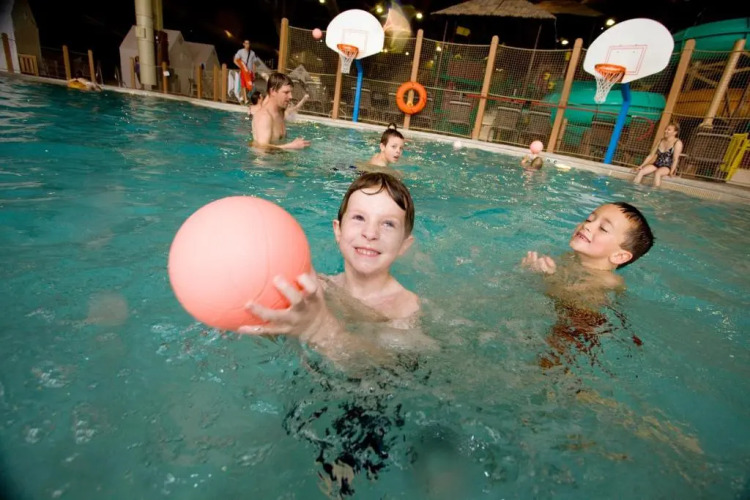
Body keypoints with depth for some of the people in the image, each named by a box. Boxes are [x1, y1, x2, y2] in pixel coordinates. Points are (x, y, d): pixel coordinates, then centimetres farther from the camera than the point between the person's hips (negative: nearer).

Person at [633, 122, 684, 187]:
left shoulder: (677, 143, -4)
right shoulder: (661, 141, 14)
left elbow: (675, 159, -11)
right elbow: (651, 155, 12)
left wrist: (671, 172, -20)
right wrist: (642, 165, 3)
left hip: (667, 167, -5)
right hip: (656, 165, 5)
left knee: (657, 173, -37)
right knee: (641, 171, -21)